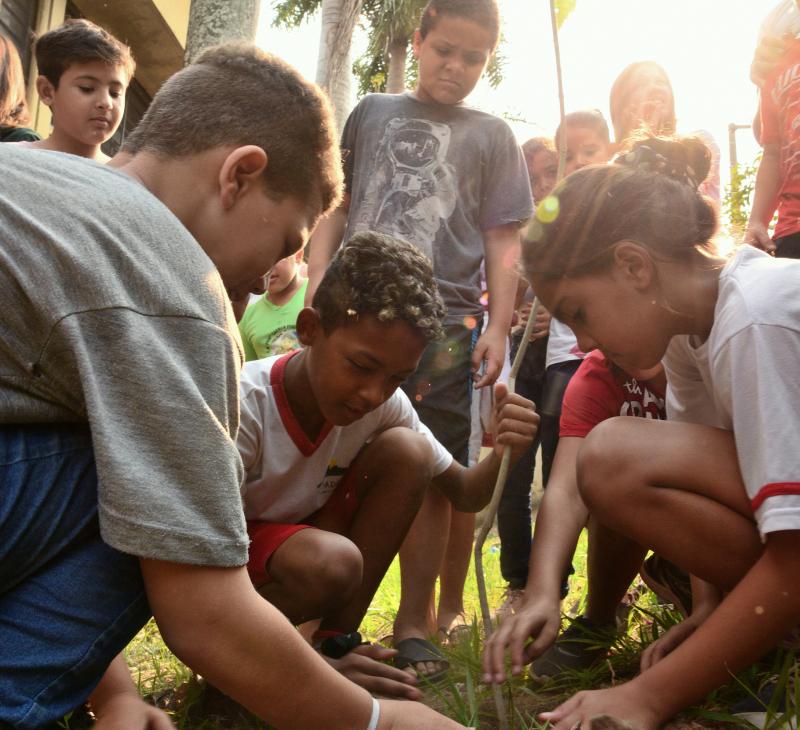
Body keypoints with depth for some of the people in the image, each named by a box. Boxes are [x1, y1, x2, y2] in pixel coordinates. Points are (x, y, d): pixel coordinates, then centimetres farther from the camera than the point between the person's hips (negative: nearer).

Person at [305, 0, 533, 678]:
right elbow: (334, 209, 15)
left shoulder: (492, 136, 15)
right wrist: (319, 287, 1)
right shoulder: (372, 113, 18)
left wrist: (497, 327, -3)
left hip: (445, 322, -1)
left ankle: (417, 621, 12)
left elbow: (504, 243, 8)